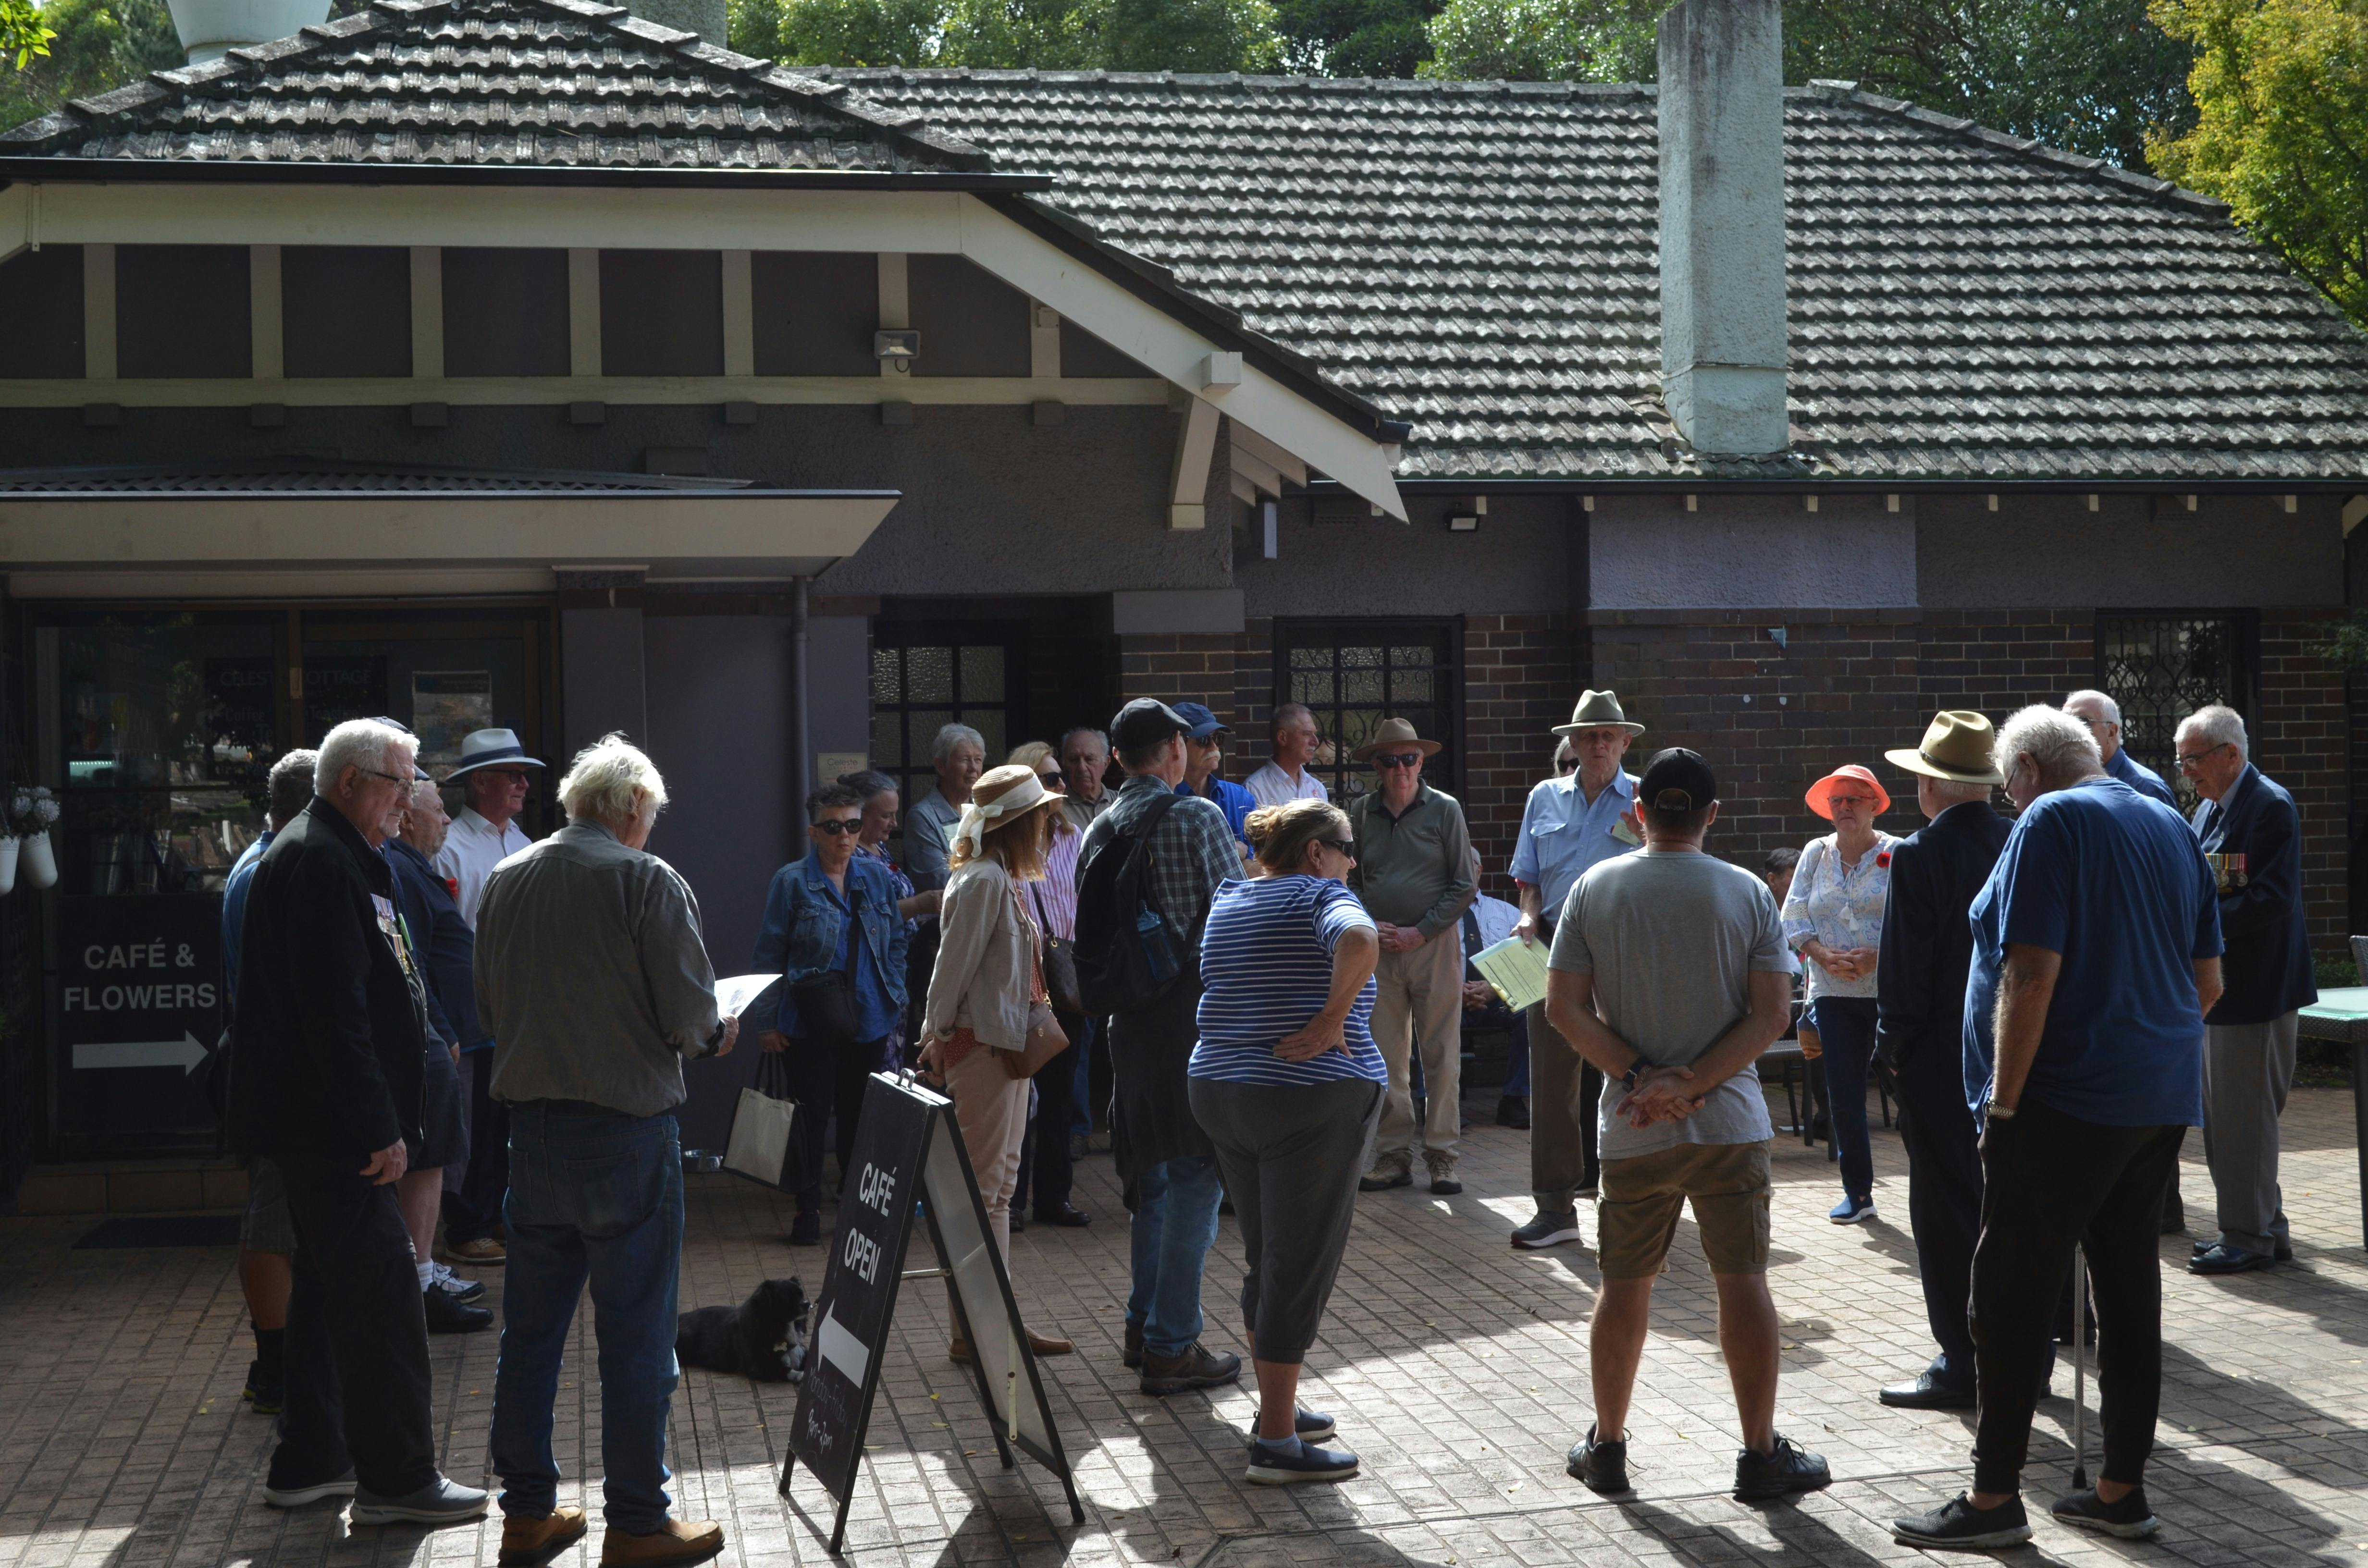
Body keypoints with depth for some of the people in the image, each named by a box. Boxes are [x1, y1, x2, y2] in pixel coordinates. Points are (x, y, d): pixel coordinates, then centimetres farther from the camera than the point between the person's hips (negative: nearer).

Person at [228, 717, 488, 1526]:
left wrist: (382, 1117, 23)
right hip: (329, 1123, -11)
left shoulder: (330, 855, 18)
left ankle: (309, 1461, 25)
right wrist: (378, 1126, -23)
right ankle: (395, 1478, -4)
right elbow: (337, 1010, -23)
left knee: (332, 1284, 17)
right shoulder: (321, 862, -17)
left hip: (317, 1121, 11)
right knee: (382, 1285, -8)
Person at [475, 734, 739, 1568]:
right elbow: (690, 1014, -14)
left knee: (531, 1327, 14)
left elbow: (489, 1005, 14)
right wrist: (712, 1036, 7)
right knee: (635, 1334, 2)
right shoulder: (648, 881, -11)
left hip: (532, 1121, 6)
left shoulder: (504, 881, 6)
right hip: (627, 1126, -6)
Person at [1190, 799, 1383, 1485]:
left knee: (1266, 1257, 18)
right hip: (1314, 1099, -8)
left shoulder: (1226, 902, 14)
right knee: (1302, 1265, -2)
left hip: (1222, 1089, 8)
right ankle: (1275, 1442, 0)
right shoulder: (1321, 895, -9)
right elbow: (1360, 941, -31)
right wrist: (1330, 1021, -22)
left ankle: (1277, 1407, 29)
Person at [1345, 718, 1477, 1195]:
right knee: (1385, 1057, 3)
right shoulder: (1360, 812, 7)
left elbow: (1465, 885, 0)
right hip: (1378, 947, 2)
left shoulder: (1444, 810, 0)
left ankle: (1441, 1155, 6)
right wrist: (1368, 925, -4)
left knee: (1441, 1055, 0)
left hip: (1435, 943, -2)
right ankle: (1394, 1153, 10)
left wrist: (1420, 931, -7)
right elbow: (1348, 880, 12)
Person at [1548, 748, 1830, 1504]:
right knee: (1743, 1282, 5)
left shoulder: (1595, 887, 0)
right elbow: (1772, 1014, -8)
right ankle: (1761, 1455, 10)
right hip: (1730, 1123, -1)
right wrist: (1691, 1084, -12)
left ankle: (1606, 1446, 22)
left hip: (1632, 1129, 1)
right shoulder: (1747, 892, -2)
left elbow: (1564, 1007, -5)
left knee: (1624, 1285, 11)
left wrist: (1640, 1075, -9)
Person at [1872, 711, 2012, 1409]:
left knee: (1947, 1205, 1)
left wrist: (1894, 1042, -2)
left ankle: (1962, 1363, 4)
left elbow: (1903, 966, -14)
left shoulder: (1919, 856, -15)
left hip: (1942, 1056, -6)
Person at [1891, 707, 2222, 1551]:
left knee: (2012, 1298, -2)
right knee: (2130, 1285, 12)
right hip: (2163, 1101, 8)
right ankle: (2122, 1488, 17)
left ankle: (1994, 1496, 1)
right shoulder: (2172, 829, 13)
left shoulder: (2051, 824, -11)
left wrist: (2003, 1103, -14)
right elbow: (2208, 981, 16)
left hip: (2069, 1101, -8)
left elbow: (2031, 975, -19)